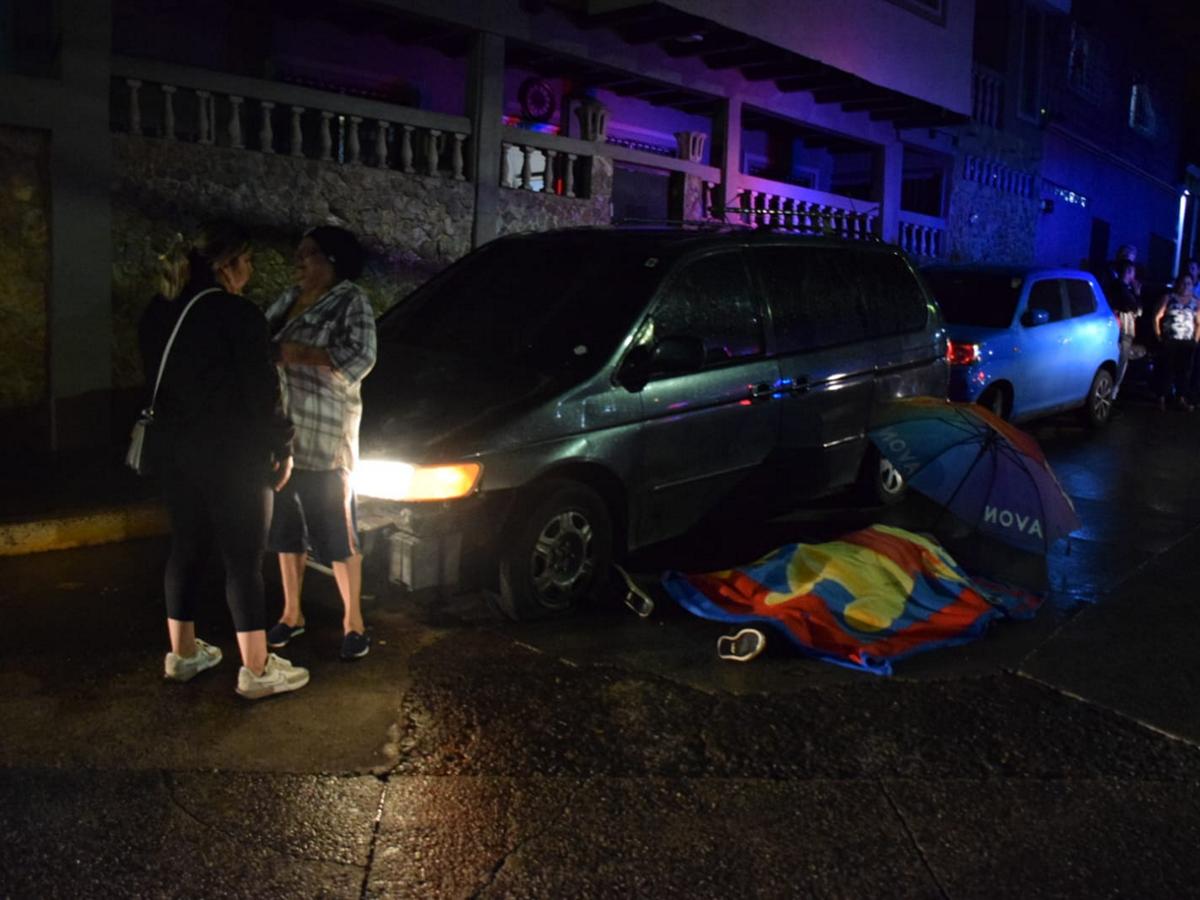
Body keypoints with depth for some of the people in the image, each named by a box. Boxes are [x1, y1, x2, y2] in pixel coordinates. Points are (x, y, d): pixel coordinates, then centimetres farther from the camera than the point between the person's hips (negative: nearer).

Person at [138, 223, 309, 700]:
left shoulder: (157, 312, 8)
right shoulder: (239, 314, -16)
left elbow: (157, 380, 15)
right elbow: (262, 392, -15)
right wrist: (283, 448, -5)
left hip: (175, 450, 8)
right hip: (233, 456, -7)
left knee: (185, 549, 17)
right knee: (243, 559, -1)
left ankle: (182, 653, 29)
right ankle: (257, 670, 6)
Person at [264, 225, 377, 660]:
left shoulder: (351, 302, -5)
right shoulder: (288, 299, 16)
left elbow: (360, 360, -18)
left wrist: (296, 352, -20)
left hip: (324, 439, -7)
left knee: (337, 534, 0)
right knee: (286, 529, 14)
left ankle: (353, 621, 12)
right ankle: (291, 613, 28)